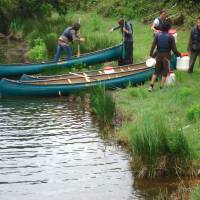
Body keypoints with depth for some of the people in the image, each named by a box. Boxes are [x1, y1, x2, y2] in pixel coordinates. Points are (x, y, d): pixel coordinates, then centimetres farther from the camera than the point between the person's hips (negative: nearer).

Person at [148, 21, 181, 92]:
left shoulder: (157, 35, -4)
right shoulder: (170, 37, -12)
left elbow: (153, 45, -6)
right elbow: (174, 49, -11)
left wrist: (151, 53, 5)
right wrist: (178, 54, 5)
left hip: (158, 55, 3)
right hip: (166, 56, -3)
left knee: (156, 71, 16)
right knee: (165, 72, 10)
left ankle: (151, 85, 9)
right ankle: (161, 87, 11)